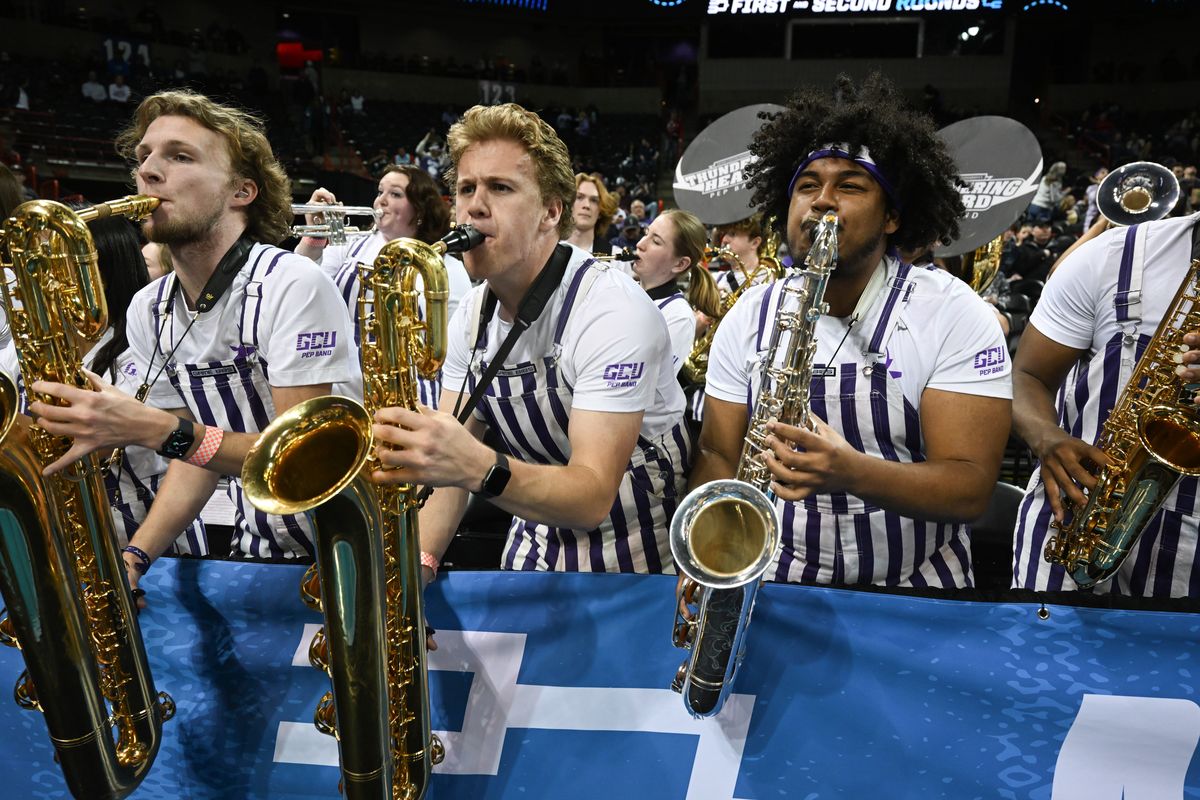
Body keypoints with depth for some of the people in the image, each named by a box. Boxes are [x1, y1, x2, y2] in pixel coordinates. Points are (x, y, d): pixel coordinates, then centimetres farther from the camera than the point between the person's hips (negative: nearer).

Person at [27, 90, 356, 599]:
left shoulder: (293, 285, -17)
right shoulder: (148, 312, 5)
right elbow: (198, 450, 9)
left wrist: (153, 429, -28)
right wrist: (133, 556, -5)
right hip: (252, 553, 6)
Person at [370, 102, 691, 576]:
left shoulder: (612, 309, -21)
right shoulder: (472, 315, 1)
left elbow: (593, 497, -27)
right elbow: (450, 459, 0)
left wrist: (480, 469, -43)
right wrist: (418, 559, -17)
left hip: (635, 560, -6)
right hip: (532, 554, 6)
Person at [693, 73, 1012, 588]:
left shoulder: (954, 313, -7)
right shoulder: (751, 315, 2)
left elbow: (971, 487, -12)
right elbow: (718, 454, 3)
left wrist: (853, 472, -30)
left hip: (914, 588, -1)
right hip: (774, 581, 1)